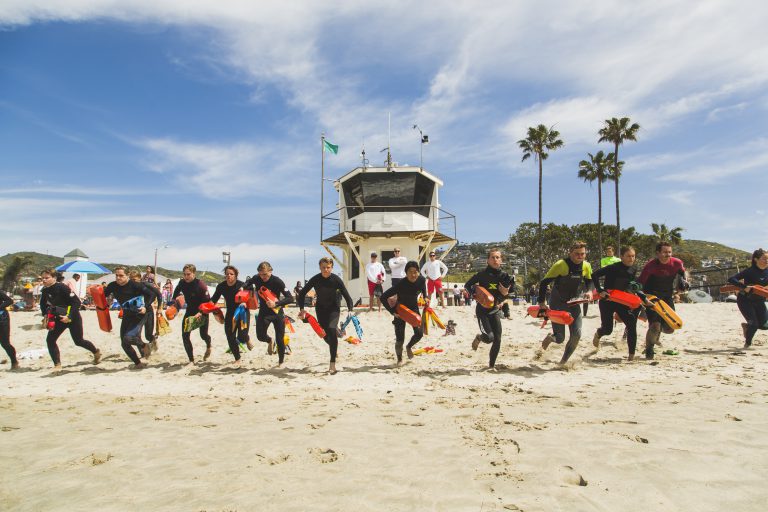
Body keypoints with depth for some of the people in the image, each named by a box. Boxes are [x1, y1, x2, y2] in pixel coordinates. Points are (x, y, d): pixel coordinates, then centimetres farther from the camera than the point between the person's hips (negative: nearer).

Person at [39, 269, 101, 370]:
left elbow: (77, 302, -24)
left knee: (78, 341, 6)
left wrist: (69, 317, -27)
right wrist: (45, 314, 0)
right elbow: (43, 304, 17)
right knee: (50, 339, -7)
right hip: (59, 318, 6)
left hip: (73, 317, -6)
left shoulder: (62, 287, -23)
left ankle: (96, 352, 32)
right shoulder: (45, 290, -3)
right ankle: (57, 364, 3)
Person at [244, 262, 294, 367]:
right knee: (260, 336, -4)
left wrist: (276, 303, -35)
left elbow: (290, 298, -24)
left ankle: (281, 362, 21)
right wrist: (250, 288, -7)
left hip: (277, 312, -3)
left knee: (280, 340, -1)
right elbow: (247, 283, 16)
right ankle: (270, 341, 34)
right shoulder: (256, 279, -10)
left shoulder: (277, 281, -21)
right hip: (264, 312, 3)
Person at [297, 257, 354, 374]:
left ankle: (333, 364, -20)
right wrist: (302, 309, -19)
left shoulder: (336, 279, -20)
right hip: (320, 308, 3)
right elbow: (302, 294, -8)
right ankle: (334, 346, 43)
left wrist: (350, 310, -28)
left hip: (333, 308, -2)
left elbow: (346, 296, -15)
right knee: (325, 335, 5)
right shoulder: (315, 279, -17)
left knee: (331, 330, -23)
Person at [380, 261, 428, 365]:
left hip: (414, 308, 4)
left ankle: (409, 347, 30)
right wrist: (393, 312, -28)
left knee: (419, 333, -5)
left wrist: (425, 297, -7)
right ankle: (399, 359, 24)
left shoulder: (421, 280, -18)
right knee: (400, 339, -4)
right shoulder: (401, 284, -32)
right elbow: (383, 298, -28)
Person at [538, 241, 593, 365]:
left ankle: (564, 361, 16)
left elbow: (588, 283, 15)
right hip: (557, 306, -4)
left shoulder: (586, 266, -3)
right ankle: (550, 337, 34)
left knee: (576, 335, -7)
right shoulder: (561, 265, -19)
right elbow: (544, 283, -15)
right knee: (559, 339, -4)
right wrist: (541, 302, -16)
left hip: (574, 305, 5)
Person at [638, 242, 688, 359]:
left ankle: (658, 330, 40)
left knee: (669, 328, 2)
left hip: (668, 298, 4)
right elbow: (640, 283, -19)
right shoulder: (650, 265, -22)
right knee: (655, 325, -16)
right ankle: (649, 350, 10)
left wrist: (683, 281, 1)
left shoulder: (677, 263, -10)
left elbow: (682, 271, 16)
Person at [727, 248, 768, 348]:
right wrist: (744, 287, -40)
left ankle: (746, 326, 38)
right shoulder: (750, 271, -22)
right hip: (745, 301, -6)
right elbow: (731, 279, -29)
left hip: (759, 301, 6)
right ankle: (747, 343, 17)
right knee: (754, 324, -10)